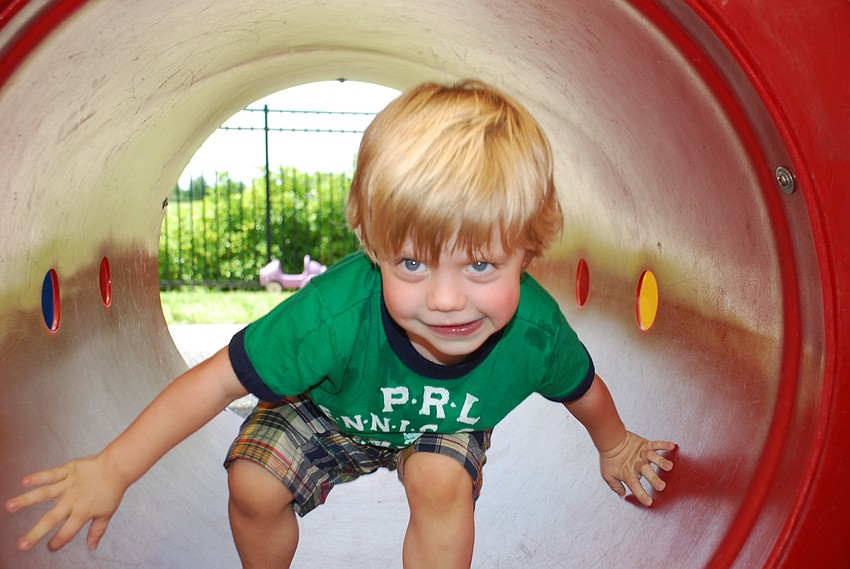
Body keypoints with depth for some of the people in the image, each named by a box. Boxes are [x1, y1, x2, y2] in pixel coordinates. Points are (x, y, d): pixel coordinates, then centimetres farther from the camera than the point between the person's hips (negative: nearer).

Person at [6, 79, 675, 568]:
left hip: (446, 427, 1)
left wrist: (616, 447, 13)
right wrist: (114, 468, -31)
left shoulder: (536, 328, -34)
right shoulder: (338, 310, -43)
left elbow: (581, 386, -8)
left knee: (443, 484, -28)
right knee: (255, 485, -14)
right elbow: (222, 378, -33)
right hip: (332, 411, 0)